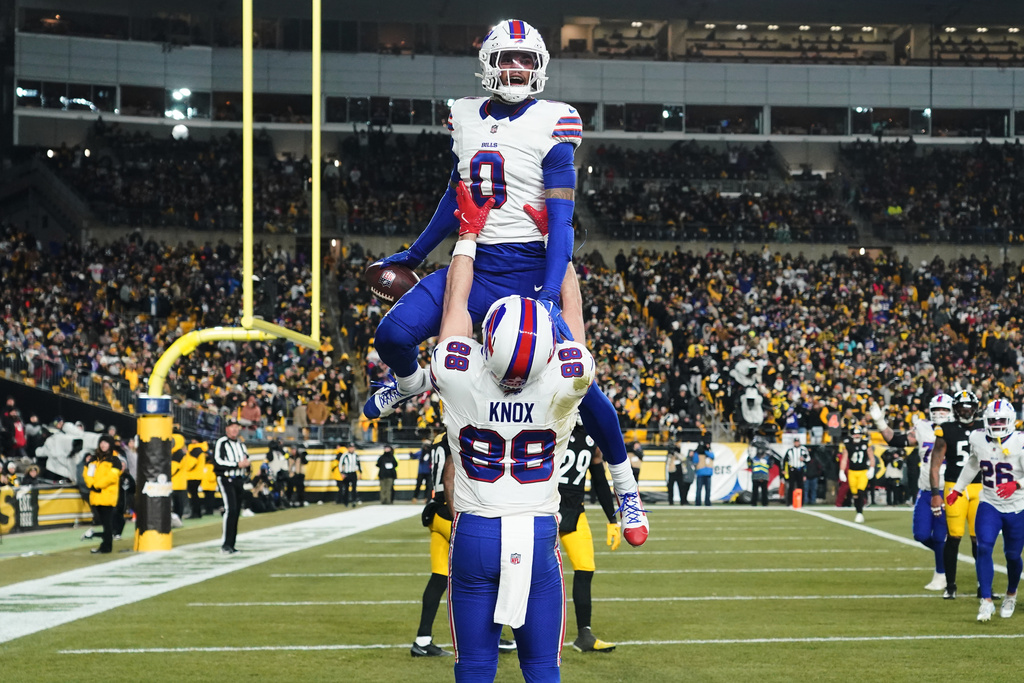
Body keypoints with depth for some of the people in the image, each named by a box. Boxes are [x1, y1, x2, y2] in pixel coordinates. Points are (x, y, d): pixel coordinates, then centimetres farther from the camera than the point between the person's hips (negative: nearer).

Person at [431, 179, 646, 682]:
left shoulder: (460, 376, -14)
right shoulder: (565, 381, -13)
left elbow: (456, 305, 5)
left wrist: (470, 232, 17)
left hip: (473, 534, 0)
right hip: (538, 536, 0)